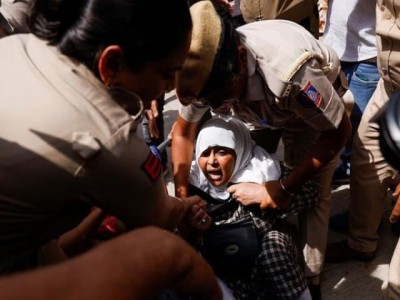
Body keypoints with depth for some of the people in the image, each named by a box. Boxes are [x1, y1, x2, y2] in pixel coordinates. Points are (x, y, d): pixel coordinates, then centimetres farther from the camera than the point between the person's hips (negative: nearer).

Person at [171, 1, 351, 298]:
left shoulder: (289, 72, -46)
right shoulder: (205, 71, -29)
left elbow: (339, 131, -28)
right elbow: (184, 133, -11)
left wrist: (285, 188, -27)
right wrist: (182, 197, -18)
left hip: (313, 103, -4)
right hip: (264, 107, 5)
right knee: (251, 177, -1)